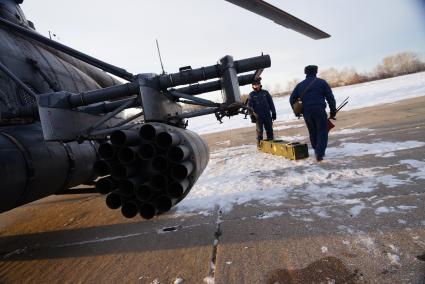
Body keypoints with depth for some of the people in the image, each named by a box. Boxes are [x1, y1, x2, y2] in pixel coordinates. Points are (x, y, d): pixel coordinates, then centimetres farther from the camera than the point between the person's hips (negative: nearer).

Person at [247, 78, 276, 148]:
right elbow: (250, 105, -1)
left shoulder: (265, 92, 11)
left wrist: (273, 113, 8)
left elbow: (271, 103, 12)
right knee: (259, 131, 1)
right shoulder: (251, 95, 4)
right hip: (258, 116, -3)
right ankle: (259, 144, 9)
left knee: (269, 130, 6)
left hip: (267, 115, 3)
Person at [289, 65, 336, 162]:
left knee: (312, 132, 16)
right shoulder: (321, 82, 7)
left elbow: (292, 99, 14)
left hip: (306, 112, 4)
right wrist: (333, 111, 10)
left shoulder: (300, 85, 16)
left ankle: (317, 151, 24)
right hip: (319, 110, -4)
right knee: (322, 131, 1)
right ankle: (319, 153, -10)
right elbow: (330, 97, 4)